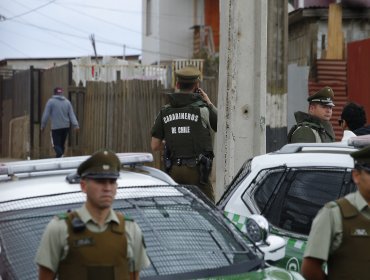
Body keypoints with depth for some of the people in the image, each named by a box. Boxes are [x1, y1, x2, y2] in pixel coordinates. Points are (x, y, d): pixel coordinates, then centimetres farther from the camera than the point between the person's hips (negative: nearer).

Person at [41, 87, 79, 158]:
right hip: (66, 127, 5)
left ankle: (60, 155, -33)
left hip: (56, 127, -5)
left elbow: (46, 115, -4)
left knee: (56, 145, -7)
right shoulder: (67, 102, 10)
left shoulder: (51, 101, -3)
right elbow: (72, 114, 5)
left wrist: (43, 125, 4)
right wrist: (75, 125, 1)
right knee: (62, 144, 15)